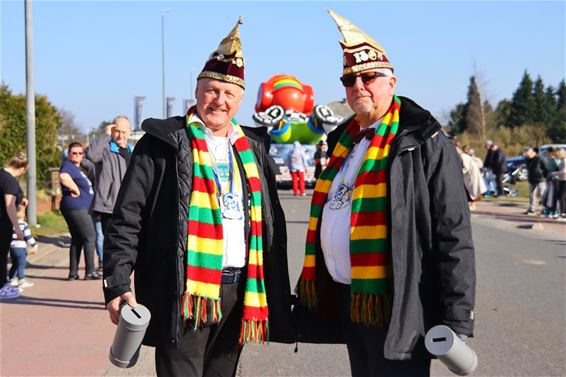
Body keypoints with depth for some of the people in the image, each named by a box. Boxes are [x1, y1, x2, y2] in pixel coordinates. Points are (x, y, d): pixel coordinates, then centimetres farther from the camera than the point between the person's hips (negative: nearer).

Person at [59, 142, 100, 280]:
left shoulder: (77, 168, 20)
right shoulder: (68, 166, -12)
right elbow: (63, 177, -35)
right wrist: (76, 190, -23)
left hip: (81, 208, 10)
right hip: (77, 208, -10)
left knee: (77, 239, 11)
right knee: (89, 237, -6)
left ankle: (73, 272, 12)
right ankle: (90, 271, -4)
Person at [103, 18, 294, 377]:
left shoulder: (253, 148, 13)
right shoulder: (164, 142, -1)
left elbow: (273, 223, 16)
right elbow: (127, 219, -4)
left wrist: (277, 291, 11)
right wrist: (118, 286, -13)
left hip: (240, 290, 5)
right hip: (186, 291, -5)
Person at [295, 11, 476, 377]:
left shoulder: (423, 142, -9)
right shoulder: (344, 139, 13)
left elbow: (454, 235, -13)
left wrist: (457, 322, -17)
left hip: (395, 307, -7)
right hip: (347, 300, 7)